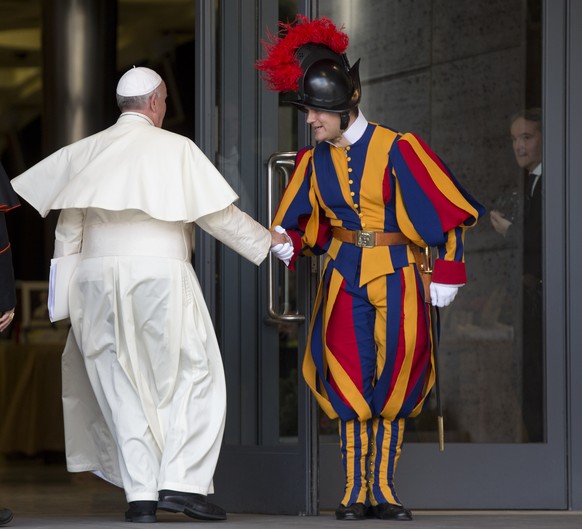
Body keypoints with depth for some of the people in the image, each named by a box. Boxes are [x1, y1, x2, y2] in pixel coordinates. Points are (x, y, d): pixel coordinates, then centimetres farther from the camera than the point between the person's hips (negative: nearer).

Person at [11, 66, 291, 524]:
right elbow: (218, 214, 0)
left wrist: (66, 285, 19)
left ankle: (140, 494, 2)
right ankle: (180, 481, -7)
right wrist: (267, 241, 12)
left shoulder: (86, 151, 11)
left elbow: (68, 226, 12)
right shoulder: (176, 149, 0)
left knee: (121, 388, 7)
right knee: (195, 378, 5)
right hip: (160, 275, -4)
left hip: (96, 277, 4)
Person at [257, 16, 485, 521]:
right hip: (344, 276, 3)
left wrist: (448, 272, -10)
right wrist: (287, 245, -9)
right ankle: (357, 491, 2)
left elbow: (446, 209, -7)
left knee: (393, 383, -3)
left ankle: (383, 489, 4)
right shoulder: (315, 161, 5)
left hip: (397, 275, -3)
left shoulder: (396, 149, -10)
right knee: (350, 379, -2)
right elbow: (300, 221, 14)